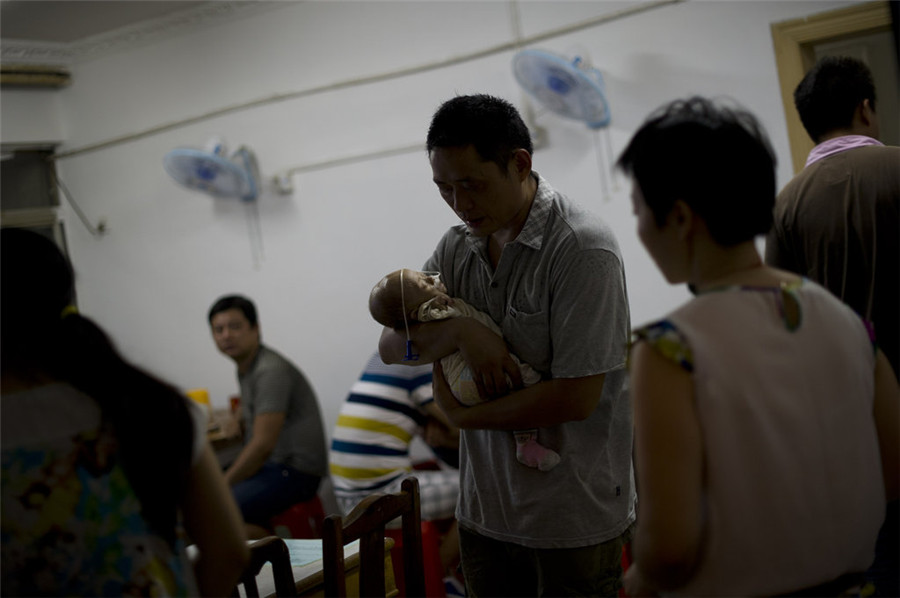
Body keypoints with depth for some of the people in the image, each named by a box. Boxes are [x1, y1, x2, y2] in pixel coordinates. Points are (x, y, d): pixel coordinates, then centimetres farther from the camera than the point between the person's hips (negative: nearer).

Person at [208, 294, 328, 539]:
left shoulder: (271, 370, -17)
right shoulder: (246, 369, 15)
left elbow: (263, 444, -21)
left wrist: (221, 486, -15)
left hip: (295, 471, -10)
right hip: (271, 465, 10)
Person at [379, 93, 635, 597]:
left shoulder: (583, 249, -17)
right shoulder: (457, 246, 5)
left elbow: (575, 399, -21)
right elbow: (392, 347, 4)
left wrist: (462, 414, -9)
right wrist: (457, 332, -16)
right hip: (485, 513, 6)